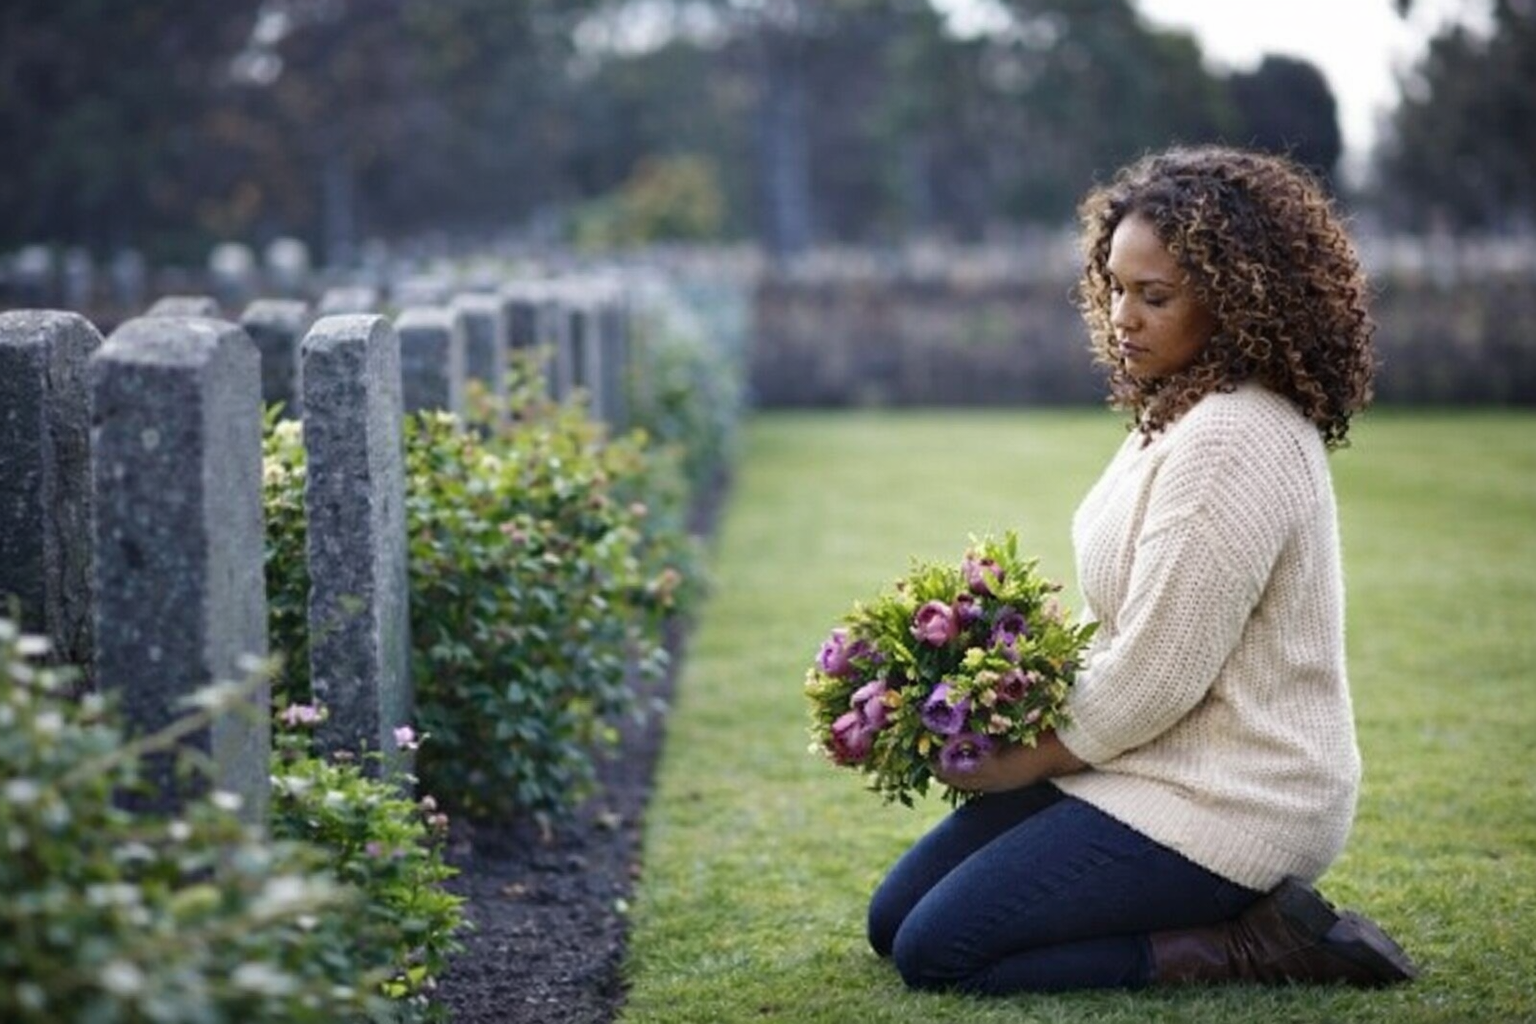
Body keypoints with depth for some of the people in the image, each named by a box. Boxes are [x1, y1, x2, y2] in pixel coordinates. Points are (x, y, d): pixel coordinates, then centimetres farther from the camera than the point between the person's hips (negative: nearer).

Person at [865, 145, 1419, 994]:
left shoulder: (1229, 445, -23)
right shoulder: (1180, 414, 9)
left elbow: (1153, 679, -23)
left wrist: (1017, 764, -10)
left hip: (1223, 805, -11)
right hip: (1157, 764, 11)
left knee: (936, 951, -13)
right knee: (893, 918, 12)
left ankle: (1237, 947, -6)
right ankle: (1242, 917, 11)